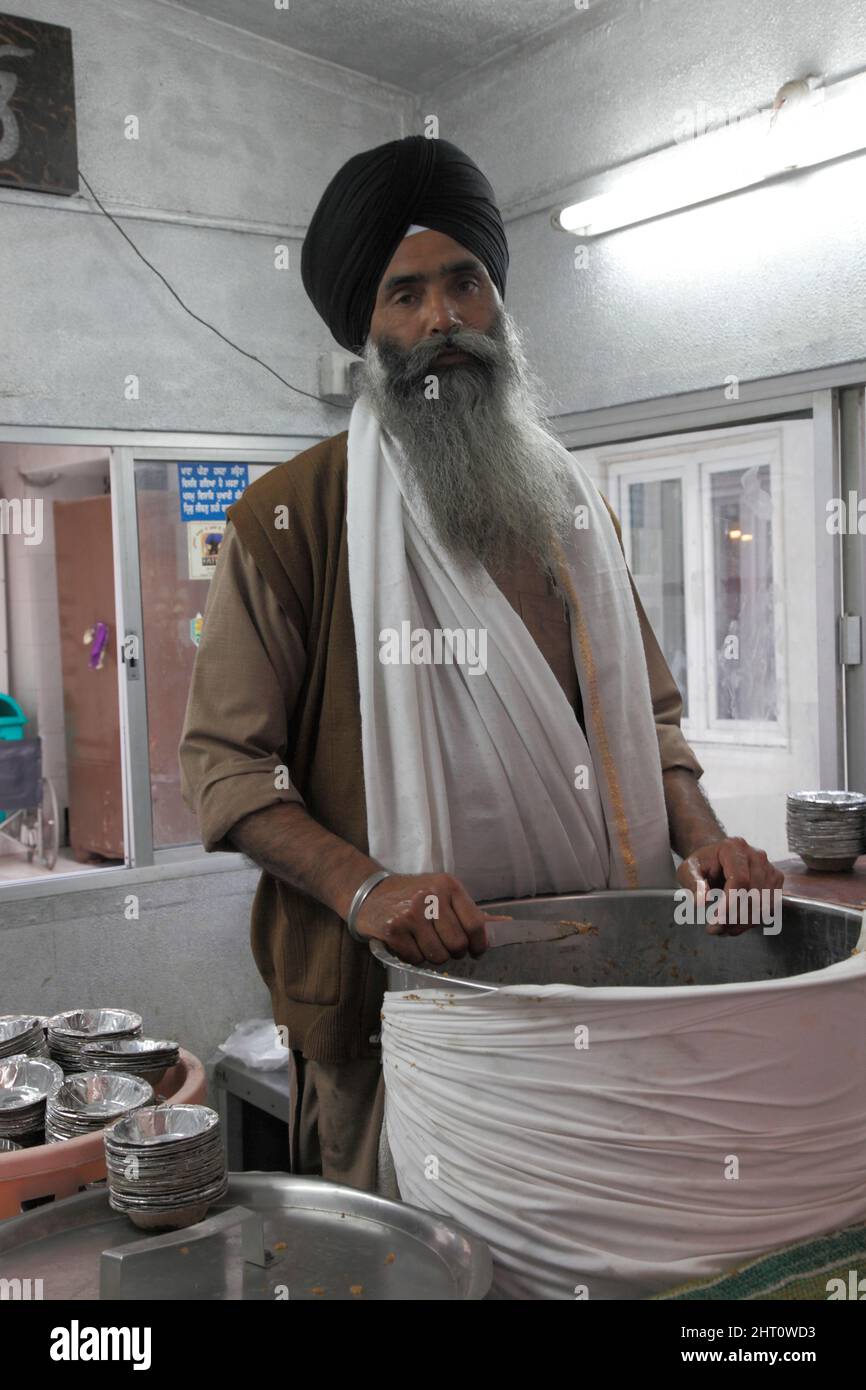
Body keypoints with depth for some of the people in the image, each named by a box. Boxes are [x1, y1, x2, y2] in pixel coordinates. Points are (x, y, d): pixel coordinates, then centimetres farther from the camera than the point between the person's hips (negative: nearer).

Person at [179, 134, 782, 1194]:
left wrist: (699, 836, 0)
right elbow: (226, 761, -7)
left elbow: (645, 709, 18)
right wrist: (364, 887, -22)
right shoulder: (288, 516, -4)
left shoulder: (568, 502, 13)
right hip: (398, 1001, -4)